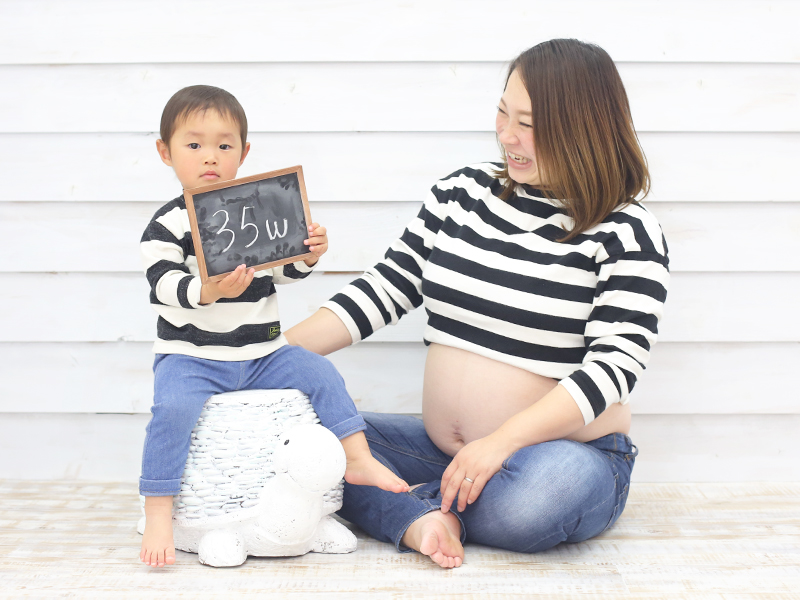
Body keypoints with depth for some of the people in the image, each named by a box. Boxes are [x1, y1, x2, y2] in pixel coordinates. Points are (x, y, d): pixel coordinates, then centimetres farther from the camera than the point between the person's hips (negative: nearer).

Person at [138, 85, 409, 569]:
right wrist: (208, 290, -40)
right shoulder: (167, 224, -8)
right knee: (173, 408, -27)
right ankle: (158, 515, -18)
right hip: (191, 357, -4)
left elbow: (284, 269, 11)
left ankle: (359, 460, 5)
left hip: (264, 355, 4)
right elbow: (167, 283, -21)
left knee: (321, 374, -6)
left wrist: (309, 253, -10)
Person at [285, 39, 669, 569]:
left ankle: (424, 506, -12)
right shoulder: (463, 192, 7)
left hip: (568, 452, -4)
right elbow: (385, 288, 9)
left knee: (541, 493, -39)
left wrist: (501, 441, -29)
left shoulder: (628, 235, -8)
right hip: (443, 447, 5)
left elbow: (614, 364, -17)